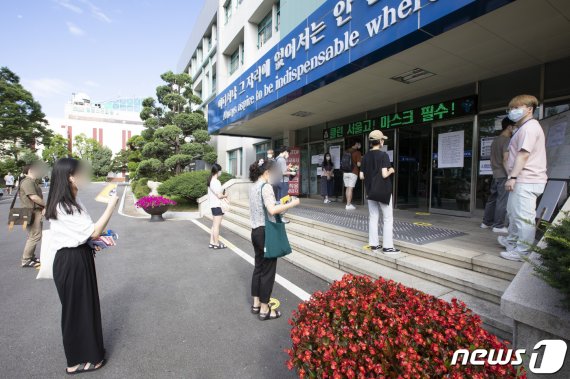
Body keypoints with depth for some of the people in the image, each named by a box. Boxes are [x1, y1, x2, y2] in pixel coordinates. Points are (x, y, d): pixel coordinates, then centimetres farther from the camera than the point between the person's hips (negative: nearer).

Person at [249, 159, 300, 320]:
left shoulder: (253, 186, 11)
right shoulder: (266, 187, -16)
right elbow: (272, 210, -27)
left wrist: (280, 208, 14)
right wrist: (292, 203, -19)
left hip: (256, 231, 9)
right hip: (266, 232, -9)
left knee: (258, 267, 18)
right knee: (268, 270, 3)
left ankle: (256, 304, 30)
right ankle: (264, 309, 16)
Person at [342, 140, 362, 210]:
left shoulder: (347, 151, 10)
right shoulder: (357, 152, -8)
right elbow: (358, 164, -14)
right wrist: (361, 161, 9)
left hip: (345, 172, 6)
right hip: (353, 173, -6)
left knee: (348, 188, 12)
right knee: (350, 189, -4)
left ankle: (348, 204, 16)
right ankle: (348, 205, -3)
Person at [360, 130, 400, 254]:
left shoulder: (366, 157, 4)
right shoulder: (383, 155, -12)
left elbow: (362, 176, 2)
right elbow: (384, 174, -20)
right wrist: (391, 170, -1)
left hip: (370, 191, 6)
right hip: (383, 191, -5)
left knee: (373, 218, 11)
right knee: (388, 219, 4)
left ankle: (374, 244, 16)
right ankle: (387, 246, 7)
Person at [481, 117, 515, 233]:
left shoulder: (495, 140, 14)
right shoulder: (507, 140, -11)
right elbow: (505, 160, -17)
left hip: (495, 174, 8)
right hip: (503, 175, -8)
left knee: (492, 199, 13)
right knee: (502, 201, -4)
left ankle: (486, 222, 19)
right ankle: (499, 226, 0)